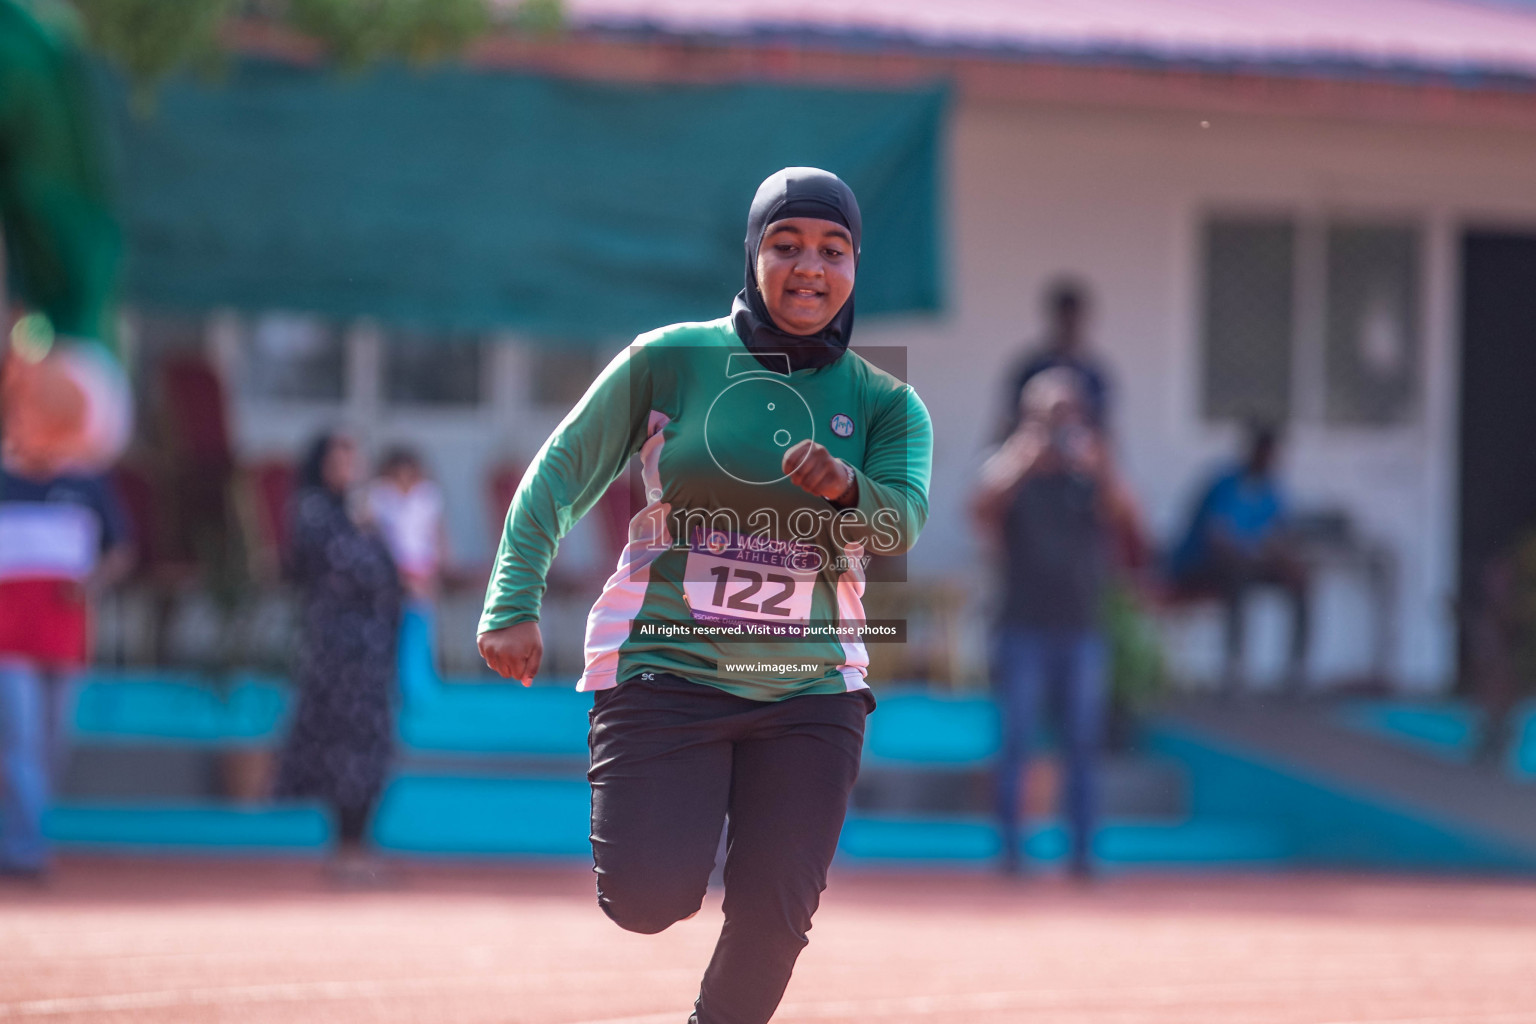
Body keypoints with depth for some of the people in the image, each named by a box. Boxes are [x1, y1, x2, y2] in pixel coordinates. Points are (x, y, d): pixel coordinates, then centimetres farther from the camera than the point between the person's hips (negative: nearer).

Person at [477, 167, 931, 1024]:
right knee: (649, 900, -15)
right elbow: (560, 478, 3)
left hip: (811, 690, 2)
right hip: (666, 667, -2)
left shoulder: (886, 405, 2)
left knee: (774, 915, -6)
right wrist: (514, 606, -8)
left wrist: (845, 491, -37)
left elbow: (899, 525, -15)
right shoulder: (669, 361, -1)